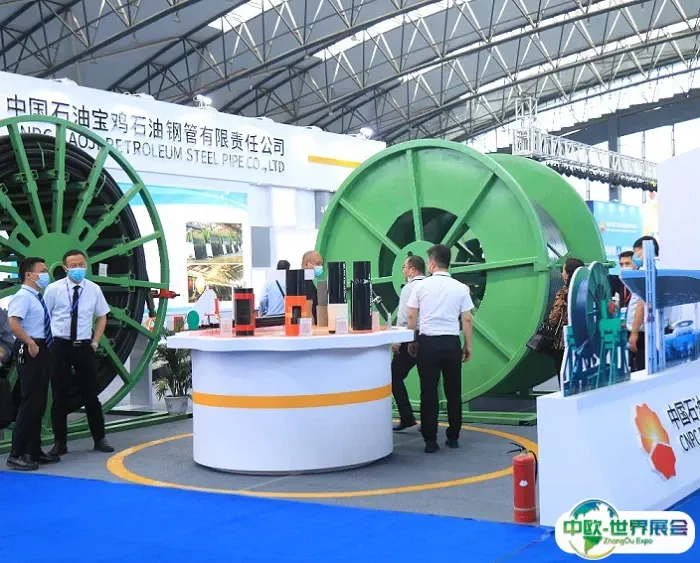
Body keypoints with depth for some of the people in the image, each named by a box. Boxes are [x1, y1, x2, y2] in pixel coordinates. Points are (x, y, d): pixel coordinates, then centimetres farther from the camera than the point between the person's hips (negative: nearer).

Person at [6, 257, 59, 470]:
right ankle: (16, 454, -5)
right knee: (30, 402, -9)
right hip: (30, 352, -10)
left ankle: (34, 451, 21)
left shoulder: (38, 298, 18)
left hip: (42, 351, 10)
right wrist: (30, 343, -28)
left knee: (39, 403, 13)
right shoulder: (23, 296, -12)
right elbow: (14, 323, -27)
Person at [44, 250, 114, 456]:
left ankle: (99, 439, 18)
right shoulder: (54, 289, -5)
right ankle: (60, 442, 14)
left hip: (84, 346, 2)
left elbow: (102, 317, 12)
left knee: (90, 394, 8)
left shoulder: (94, 289, 1)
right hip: (60, 346, -2)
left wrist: (95, 342, 4)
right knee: (60, 395, 5)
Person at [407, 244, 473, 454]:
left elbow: (412, 317, 2)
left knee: (429, 392, 2)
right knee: (453, 391, 11)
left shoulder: (421, 286, -1)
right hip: (451, 342, 1)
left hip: (427, 342, -1)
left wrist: (412, 342, 13)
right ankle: (453, 437, 16)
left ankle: (430, 440, 2)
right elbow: (467, 320, 1)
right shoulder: (460, 288, 0)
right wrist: (468, 345, 11)